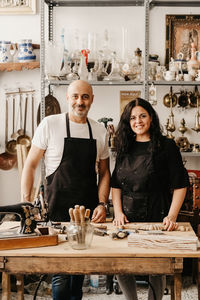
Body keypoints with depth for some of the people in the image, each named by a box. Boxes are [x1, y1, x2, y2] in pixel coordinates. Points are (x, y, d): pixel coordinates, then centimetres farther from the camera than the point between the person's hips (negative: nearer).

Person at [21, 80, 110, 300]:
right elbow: (31, 164, -1)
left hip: (89, 211, 4)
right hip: (58, 210, -4)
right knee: (60, 271, -7)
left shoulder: (100, 131, 8)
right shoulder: (50, 125, -4)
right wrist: (26, 202, -10)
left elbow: (104, 172, 13)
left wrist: (102, 204, 0)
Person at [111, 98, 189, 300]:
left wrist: (171, 216, -13)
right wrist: (118, 212, -1)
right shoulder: (125, 148, 10)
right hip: (127, 219, 4)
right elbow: (116, 184, 12)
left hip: (156, 219, -4)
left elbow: (180, 185, -5)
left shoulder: (166, 146, -4)